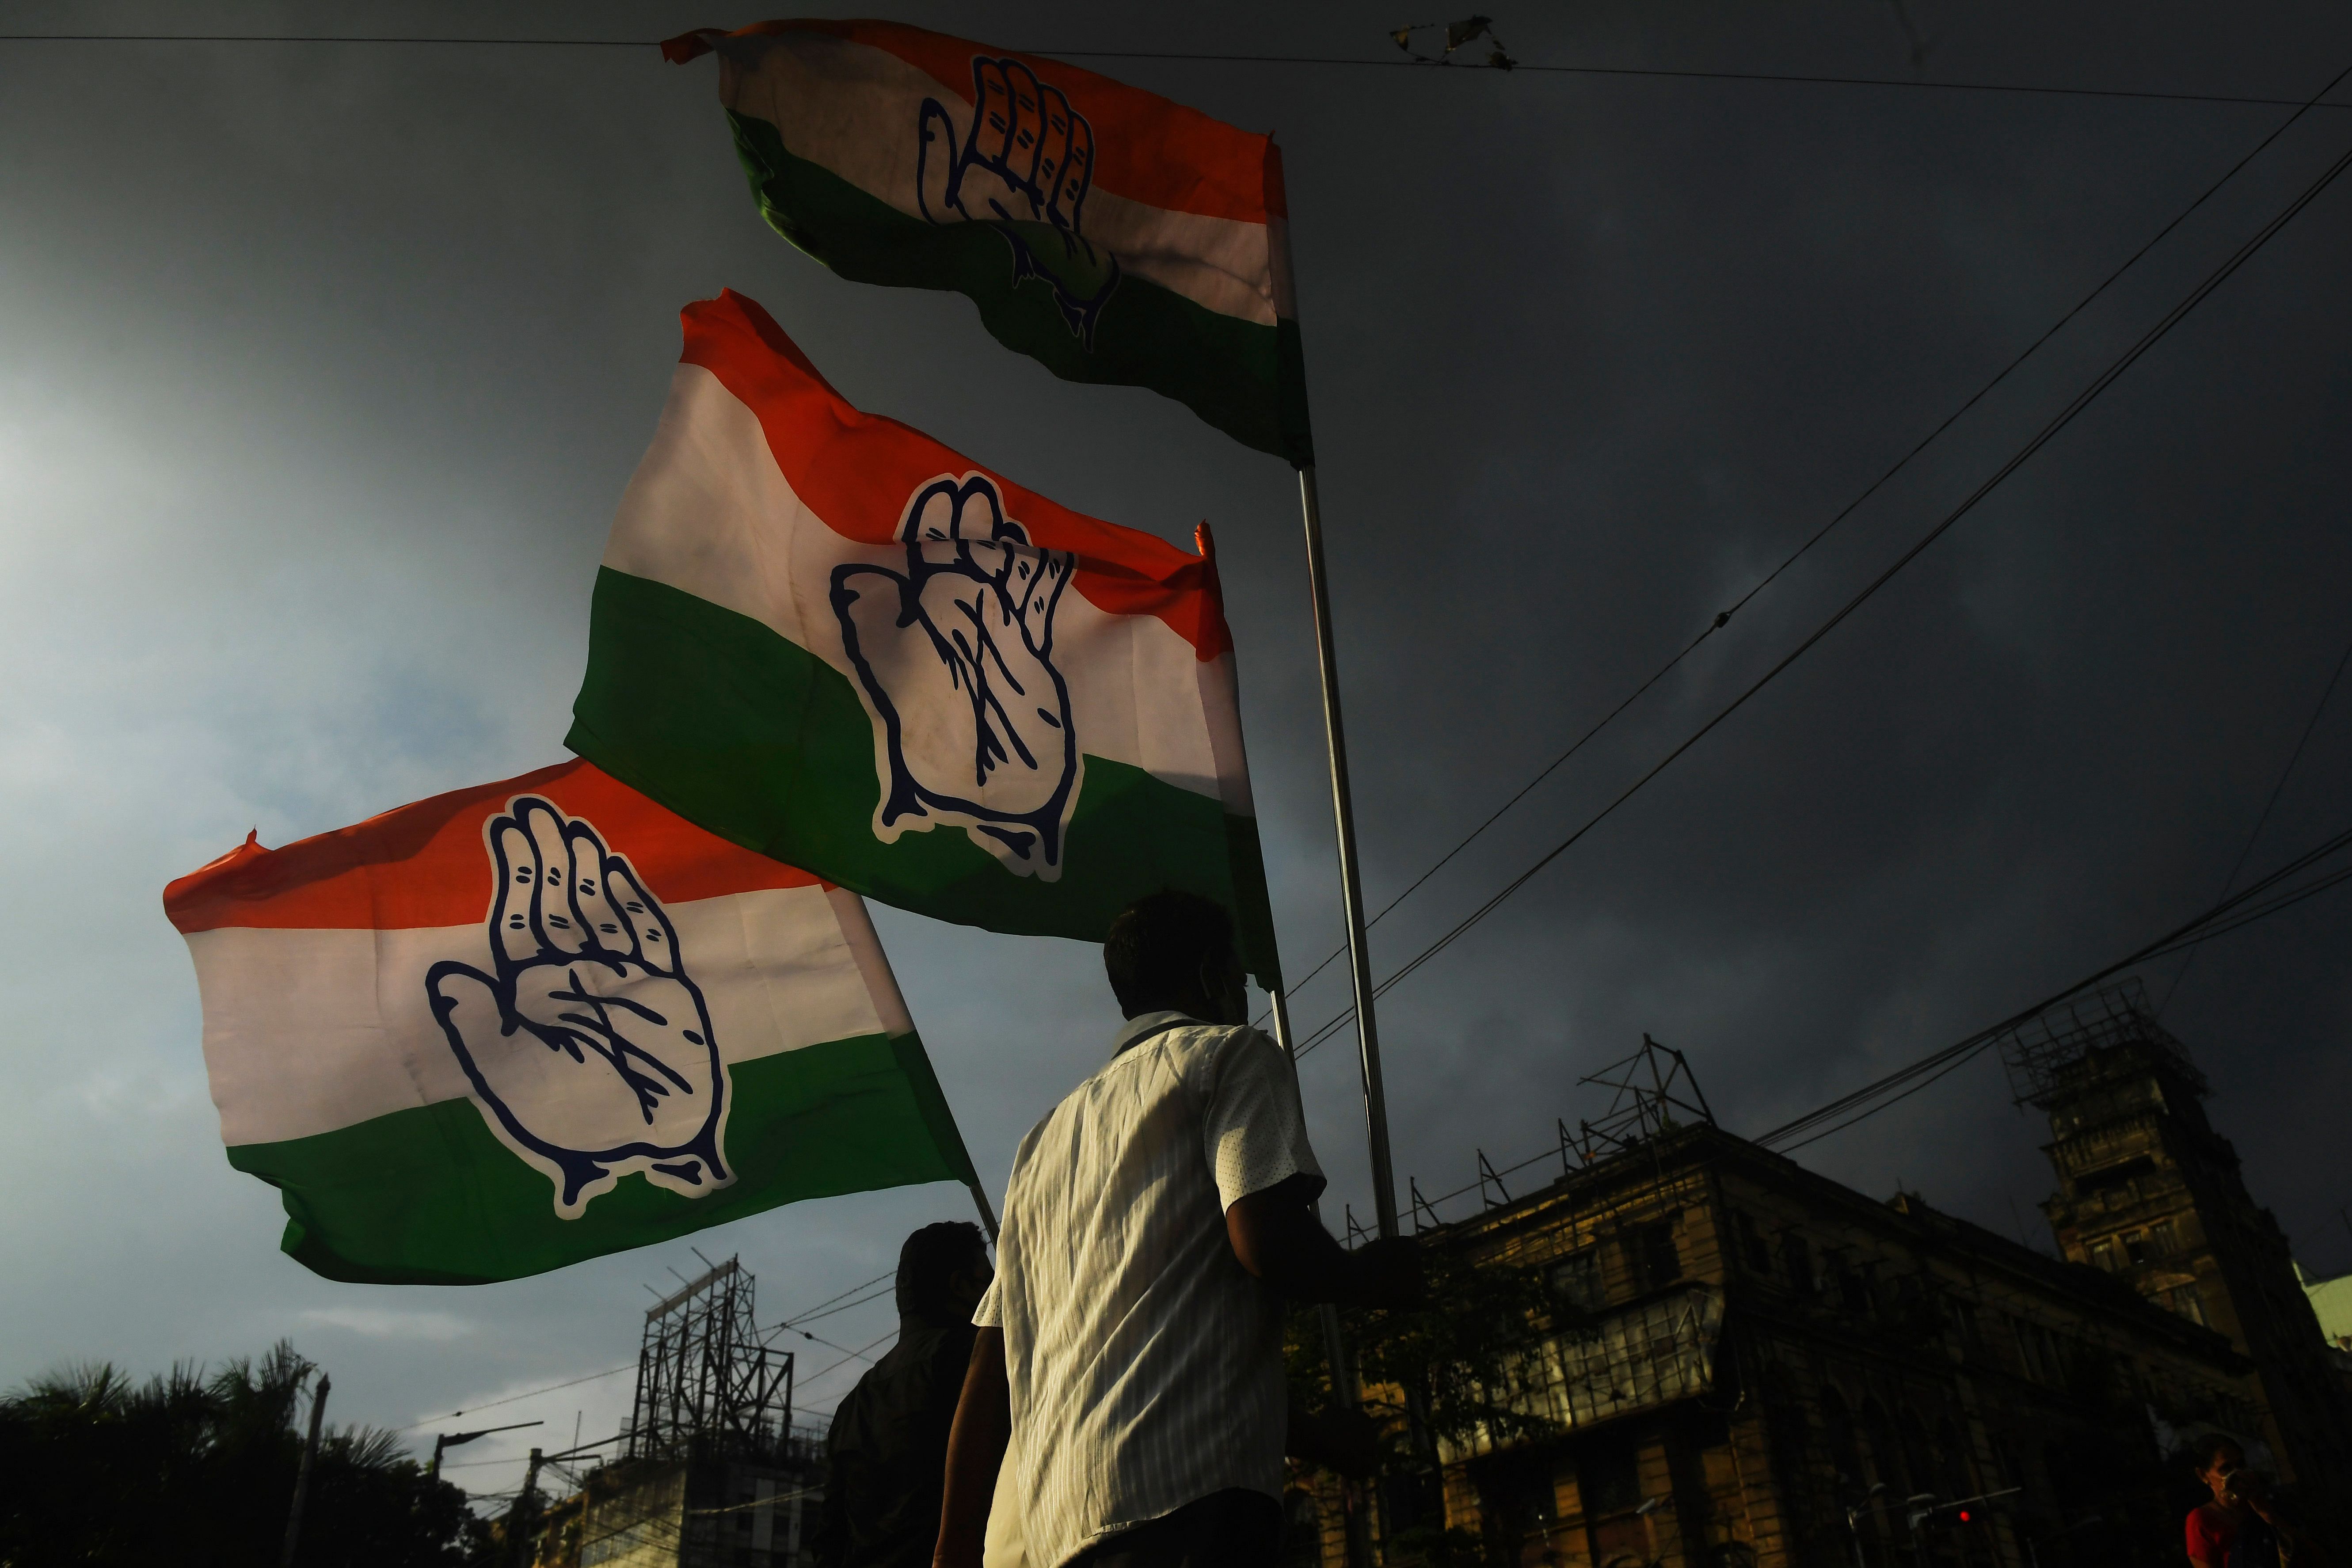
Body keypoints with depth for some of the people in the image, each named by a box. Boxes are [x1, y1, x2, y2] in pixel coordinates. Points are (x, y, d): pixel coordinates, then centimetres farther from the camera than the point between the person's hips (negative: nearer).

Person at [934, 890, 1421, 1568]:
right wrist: (1375, 1276, 8)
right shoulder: (1230, 1052, 7)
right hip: (1186, 1486, -7)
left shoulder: (1045, 1138, 27)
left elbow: (990, 1365, 23)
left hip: (1052, 1513, 8)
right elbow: (1268, 1240, -11)